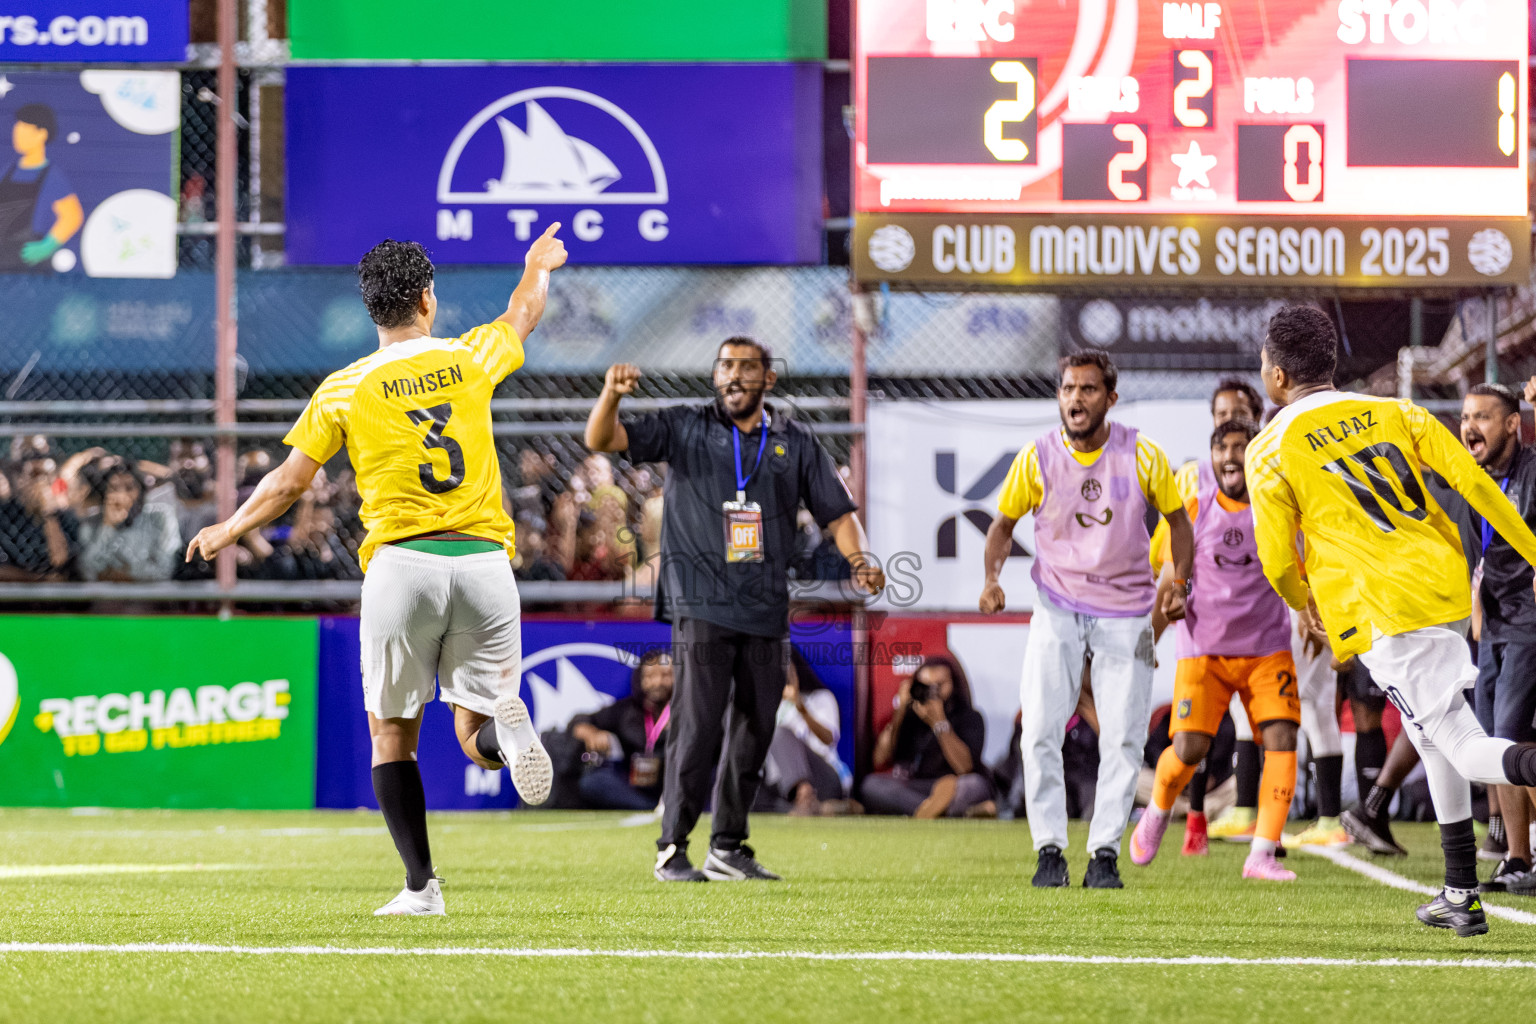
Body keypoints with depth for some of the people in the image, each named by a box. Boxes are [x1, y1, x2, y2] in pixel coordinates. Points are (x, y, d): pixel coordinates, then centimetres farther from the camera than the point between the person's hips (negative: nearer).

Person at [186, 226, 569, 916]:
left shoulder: (346, 390, 0)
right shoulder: (469, 360, 7)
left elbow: (288, 482, 5)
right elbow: (521, 316, 29)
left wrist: (228, 530, 23)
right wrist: (538, 267, 52)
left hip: (402, 562, -2)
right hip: (484, 559, 2)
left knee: (392, 734, 11)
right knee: (474, 735, 9)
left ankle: (421, 885, 3)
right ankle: (502, 726, -29)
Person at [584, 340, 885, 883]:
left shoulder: (795, 442, 11)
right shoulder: (684, 429, 4)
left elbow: (837, 510, 10)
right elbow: (601, 440, -4)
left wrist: (860, 561, -9)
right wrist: (611, 395, -25)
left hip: (766, 612, 4)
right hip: (702, 606, -4)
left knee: (755, 729, 7)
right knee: (699, 725, -12)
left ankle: (728, 848, 18)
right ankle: (673, 848, -7)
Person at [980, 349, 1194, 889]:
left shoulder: (1141, 454, -8)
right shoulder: (1037, 458, -7)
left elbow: (1177, 518, 7)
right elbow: (1004, 522, 7)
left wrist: (1179, 583, -4)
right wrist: (992, 578, -9)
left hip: (1126, 613, 0)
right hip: (1058, 609, 0)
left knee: (1123, 739, -3)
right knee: (1039, 733, -10)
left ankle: (1105, 853, 7)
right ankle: (1050, 850, 0)